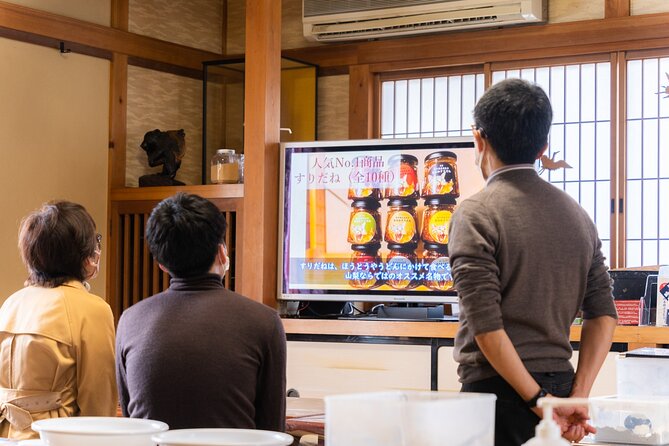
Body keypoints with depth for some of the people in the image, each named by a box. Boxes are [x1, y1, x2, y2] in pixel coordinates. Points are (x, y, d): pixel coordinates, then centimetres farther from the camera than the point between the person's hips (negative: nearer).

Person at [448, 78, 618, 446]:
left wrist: (538, 400, -12)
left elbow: (486, 327, -16)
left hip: (498, 389, -6)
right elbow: (603, 313, 7)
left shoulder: (476, 215, -9)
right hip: (559, 382, 6)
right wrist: (578, 396, 2)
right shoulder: (576, 214, 10)